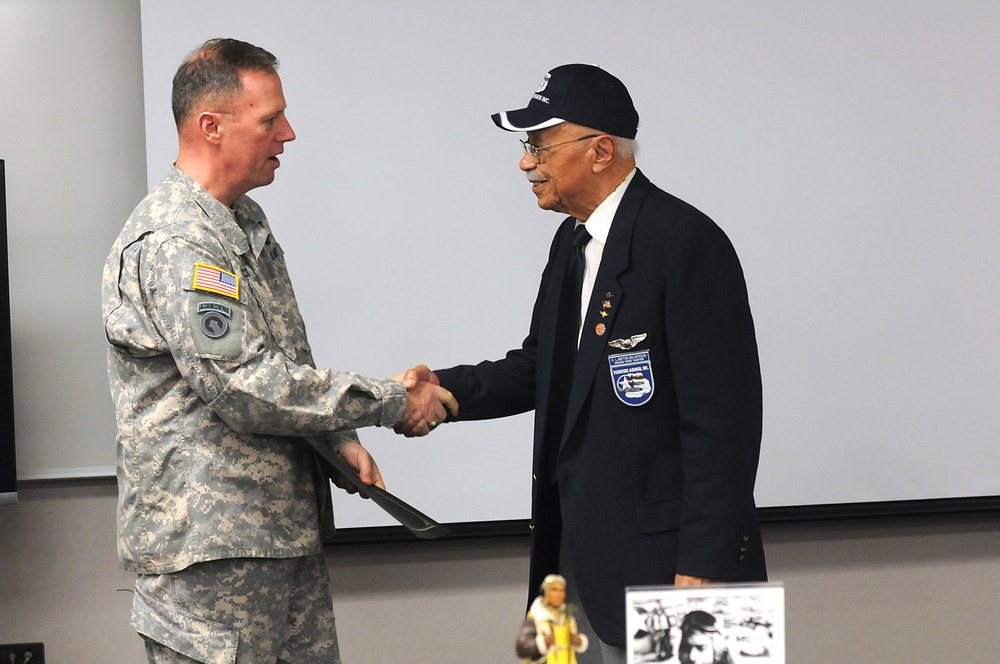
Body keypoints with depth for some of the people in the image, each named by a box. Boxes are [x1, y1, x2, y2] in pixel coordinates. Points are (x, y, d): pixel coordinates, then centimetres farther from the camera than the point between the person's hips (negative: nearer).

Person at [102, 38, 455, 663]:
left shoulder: (247, 221, 15)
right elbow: (245, 388, -23)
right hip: (211, 546, -10)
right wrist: (391, 402, -14)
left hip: (287, 529, 10)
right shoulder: (171, 243, -18)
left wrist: (338, 440, 6)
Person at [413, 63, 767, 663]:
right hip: (586, 551, 9)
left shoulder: (686, 242, -16)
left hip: (665, 555, -8)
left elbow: (722, 418, -19)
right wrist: (446, 389, 0)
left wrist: (703, 569, -20)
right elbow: (539, 367, 19)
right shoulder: (574, 242, 14)